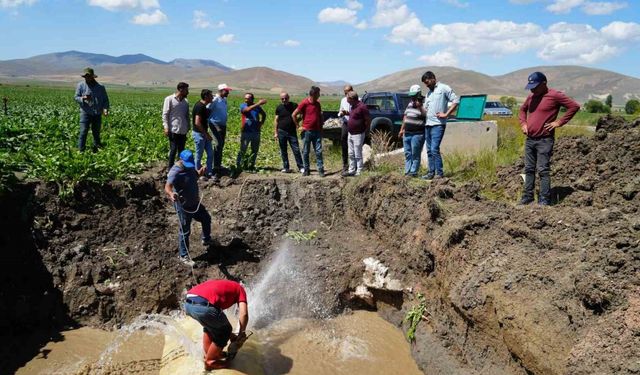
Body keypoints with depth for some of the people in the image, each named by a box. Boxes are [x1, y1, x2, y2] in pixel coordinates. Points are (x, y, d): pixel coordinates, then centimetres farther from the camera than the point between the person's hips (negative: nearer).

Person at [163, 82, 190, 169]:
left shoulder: (186, 102, 10)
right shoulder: (169, 99, -4)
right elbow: (165, 114, -5)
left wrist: (188, 127, 13)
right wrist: (166, 127, -12)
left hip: (183, 131, 5)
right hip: (173, 130, -5)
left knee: (182, 150, 9)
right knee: (173, 150, -1)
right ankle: (171, 169, 9)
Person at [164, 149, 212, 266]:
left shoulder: (190, 167, 0)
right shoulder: (175, 172, -26)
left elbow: (195, 176, 21)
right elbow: (167, 186, -40)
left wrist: (201, 172, -1)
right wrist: (171, 194, -63)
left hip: (195, 203, 9)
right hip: (184, 206, -9)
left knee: (206, 219, 24)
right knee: (185, 231, 2)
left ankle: (206, 240, 48)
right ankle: (183, 256, 17)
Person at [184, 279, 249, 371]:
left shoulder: (220, 285, 39)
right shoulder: (239, 289, 22)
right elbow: (244, 314, 7)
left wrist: (230, 334, 47)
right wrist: (241, 334, 22)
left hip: (188, 303, 8)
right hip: (203, 306, -8)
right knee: (224, 331, 18)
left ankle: (208, 354, 42)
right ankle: (210, 361, 28)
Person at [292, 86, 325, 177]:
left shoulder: (317, 104, 11)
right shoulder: (304, 103, -6)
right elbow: (294, 115, -4)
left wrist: (321, 128, 14)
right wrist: (298, 126, -3)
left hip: (317, 131, 4)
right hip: (307, 131, -4)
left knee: (319, 151, 0)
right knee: (305, 152, 4)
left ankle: (321, 170, 3)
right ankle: (306, 170, 13)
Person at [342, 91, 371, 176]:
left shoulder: (362, 106, -18)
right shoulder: (353, 106, 10)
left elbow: (368, 120, -16)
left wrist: (365, 131, -9)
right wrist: (346, 113, 11)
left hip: (358, 135, -9)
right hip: (350, 134, 9)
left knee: (358, 155, -2)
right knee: (351, 154, 15)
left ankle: (359, 172, 7)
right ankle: (351, 170, 24)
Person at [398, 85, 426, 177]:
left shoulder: (424, 104, -7)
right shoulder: (410, 104, 16)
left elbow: (427, 115, -20)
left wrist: (419, 107, -27)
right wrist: (402, 129, 22)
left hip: (417, 134, -8)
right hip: (407, 133, 8)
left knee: (415, 154, -5)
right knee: (407, 153, 10)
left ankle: (413, 172, 0)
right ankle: (407, 171, 15)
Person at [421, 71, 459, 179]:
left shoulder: (444, 88, -2)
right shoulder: (429, 92, 21)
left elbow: (456, 100, -8)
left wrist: (446, 114, -11)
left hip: (438, 124, -8)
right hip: (428, 124, 8)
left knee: (434, 149, -14)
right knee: (429, 150, 8)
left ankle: (440, 173, -6)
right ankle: (431, 172, 15)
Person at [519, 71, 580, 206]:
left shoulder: (555, 95, -9)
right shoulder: (531, 97, 11)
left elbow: (574, 106, -10)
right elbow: (522, 110, 29)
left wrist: (559, 122, -12)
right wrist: (523, 123, 12)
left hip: (544, 140, -7)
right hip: (529, 140, 7)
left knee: (543, 171, -6)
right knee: (529, 169, 10)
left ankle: (544, 200, -1)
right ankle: (527, 197, 18)